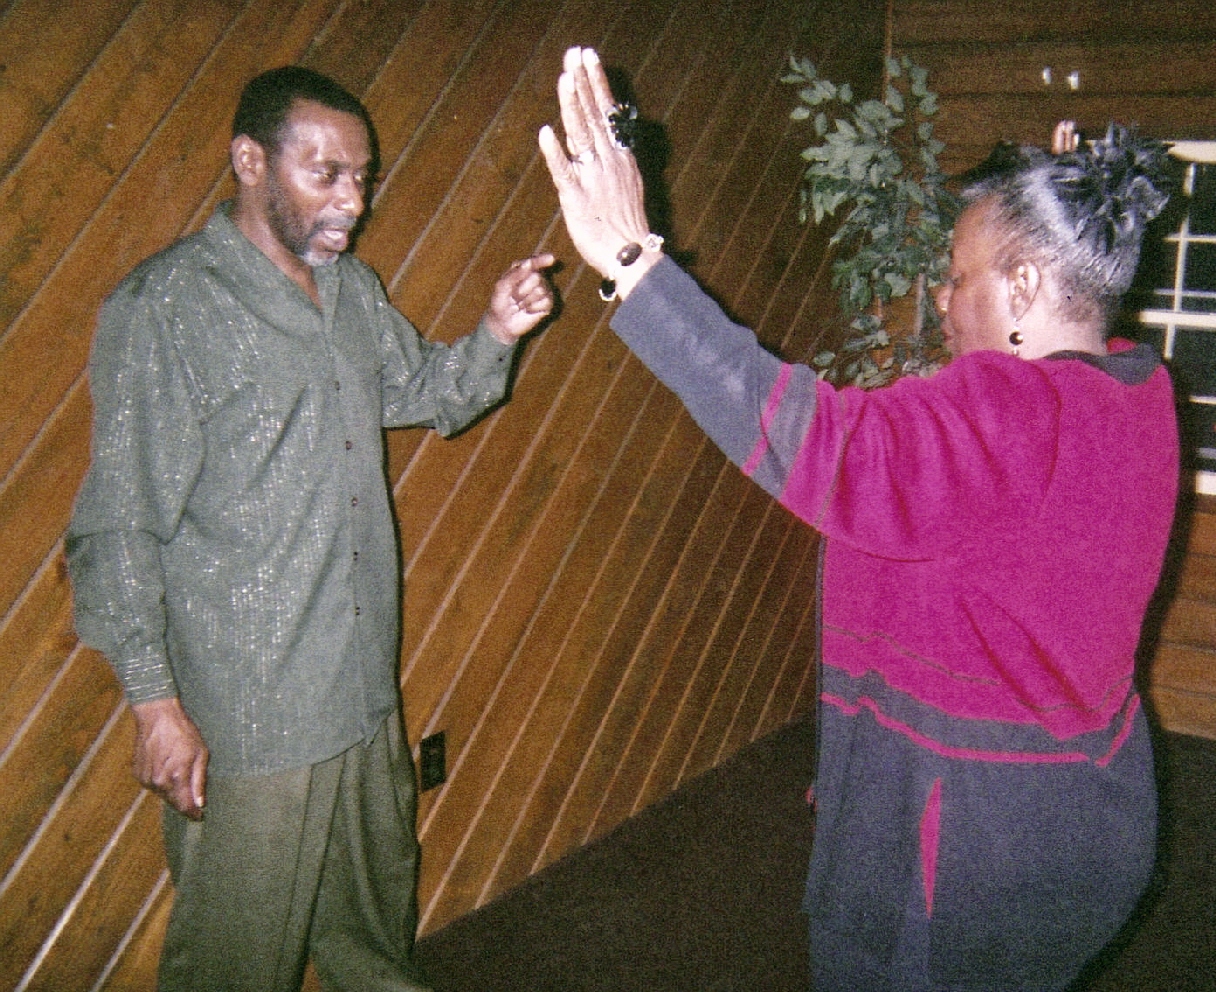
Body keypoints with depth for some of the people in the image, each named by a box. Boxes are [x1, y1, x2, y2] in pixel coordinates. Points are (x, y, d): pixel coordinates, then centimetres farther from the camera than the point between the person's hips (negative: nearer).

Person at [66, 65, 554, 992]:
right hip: (245, 714, -7)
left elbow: (427, 391, 20)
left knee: (375, 908, 25)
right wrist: (155, 700, -16)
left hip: (364, 683, 7)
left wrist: (496, 333, -1)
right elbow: (119, 526, -15)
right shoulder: (164, 308, -16)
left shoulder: (351, 288, 7)